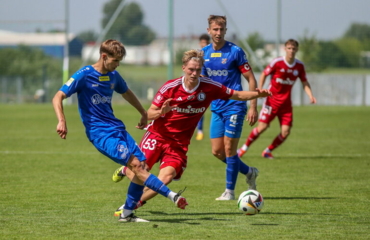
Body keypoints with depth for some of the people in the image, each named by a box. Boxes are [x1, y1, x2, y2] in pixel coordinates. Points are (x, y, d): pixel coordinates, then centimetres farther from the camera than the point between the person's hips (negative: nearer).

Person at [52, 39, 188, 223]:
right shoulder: (84, 75, -10)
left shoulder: (113, 76, 11)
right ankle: (171, 196, -23)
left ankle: (127, 214, 5)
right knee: (135, 164, -20)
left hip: (117, 128, 8)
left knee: (142, 165, -3)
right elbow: (58, 97, -14)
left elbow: (127, 93, 33)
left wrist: (143, 113, 42)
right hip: (99, 132, -8)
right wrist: (62, 121, -29)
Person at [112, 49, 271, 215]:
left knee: (166, 177, -19)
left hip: (179, 143, 2)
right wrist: (161, 112, -30)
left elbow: (236, 95, 3)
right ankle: (125, 170, 34)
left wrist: (258, 94, -14)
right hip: (157, 135, -2)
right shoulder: (170, 87, -13)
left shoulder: (210, 88, -8)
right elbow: (149, 114, -8)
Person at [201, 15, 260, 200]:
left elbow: (251, 79, -7)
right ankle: (249, 172, 27)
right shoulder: (204, 53, 7)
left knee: (229, 149, -6)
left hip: (234, 106, -6)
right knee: (217, 151, 5)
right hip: (216, 108, 6)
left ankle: (229, 191, 4)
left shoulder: (235, 52, -9)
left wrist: (253, 107, -12)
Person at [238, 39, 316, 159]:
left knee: (285, 132, -6)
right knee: (262, 127, -11)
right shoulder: (277, 62, -11)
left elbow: (304, 82, 9)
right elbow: (264, 74, -2)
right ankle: (244, 148, 9)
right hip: (272, 99, -4)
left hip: (286, 103, 4)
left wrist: (310, 96, -8)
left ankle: (268, 151, 16)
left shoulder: (299, 66, 1)